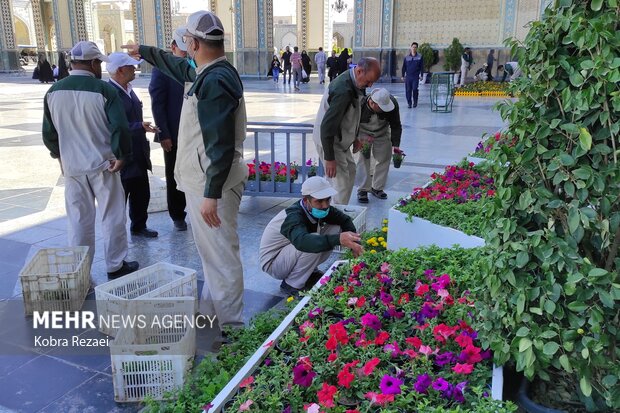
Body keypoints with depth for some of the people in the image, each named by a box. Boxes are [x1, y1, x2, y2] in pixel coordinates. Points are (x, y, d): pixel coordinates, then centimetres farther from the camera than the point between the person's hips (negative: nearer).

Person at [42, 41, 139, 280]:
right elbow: (120, 127, -19)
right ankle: (115, 266, 19)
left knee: (78, 220, 12)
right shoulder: (104, 90, -12)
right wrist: (122, 156, -7)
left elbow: (48, 132, 9)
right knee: (112, 218, 9)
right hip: (102, 164, -4)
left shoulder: (54, 91, 2)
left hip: (71, 166, 4)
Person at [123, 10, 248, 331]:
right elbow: (179, 67, 34)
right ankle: (211, 308, 37)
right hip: (203, 180, 11)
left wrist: (211, 194, -25)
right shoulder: (210, 72, 11)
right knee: (211, 251, 21)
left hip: (211, 184, -11)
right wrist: (143, 51, 45)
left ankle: (230, 326, 12)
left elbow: (221, 145, -26)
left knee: (221, 255, -1)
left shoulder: (215, 82, -21)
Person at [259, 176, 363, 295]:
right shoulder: (293, 217, -33)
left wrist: (355, 245, -19)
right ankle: (291, 285, -14)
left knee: (336, 228, -8)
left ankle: (310, 272, 6)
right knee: (312, 243, -35)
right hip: (272, 262, -8)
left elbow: (345, 220, -1)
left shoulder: (320, 209, -10)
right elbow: (301, 241, -54)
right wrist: (337, 239, -67)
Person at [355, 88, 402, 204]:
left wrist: (395, 144, -25)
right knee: (363, 160, -10)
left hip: (382, 133, 3)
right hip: (363, 133, -2)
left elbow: (396, 126, -16)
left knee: (384, 159, 2)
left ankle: (377, 188, 17)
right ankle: (363, 189, 3)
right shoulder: (360, 104, -36)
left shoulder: (392, 103, -30)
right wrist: (358, 141, -31)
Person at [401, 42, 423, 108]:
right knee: (408, 90, -1)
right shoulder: (407, 57, 7)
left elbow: (422, 67, 6)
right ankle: (409, 103, 9)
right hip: (408, 76, 2)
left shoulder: (420, 57, 4)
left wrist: (421, 75, 0)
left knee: (415, 89, -9)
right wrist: (403, 76, 6)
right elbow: (404, 67, 10)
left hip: (416, 77, -1)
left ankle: (415, 102, 8)